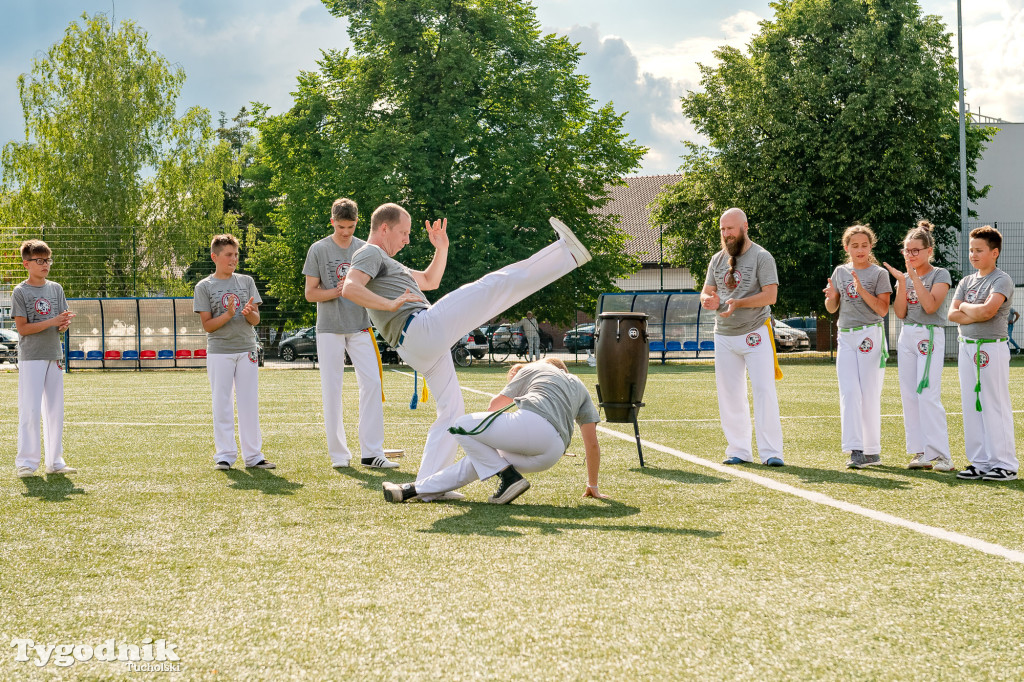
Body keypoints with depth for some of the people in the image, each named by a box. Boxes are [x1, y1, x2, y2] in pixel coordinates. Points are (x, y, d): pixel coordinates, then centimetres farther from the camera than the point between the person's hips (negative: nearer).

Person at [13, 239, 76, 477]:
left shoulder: (56, 289, 10)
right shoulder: (20, 292, -5)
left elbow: (63, 323, 10)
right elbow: (22, 328, -11)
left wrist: (65, 323, -15)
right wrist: (52, 322, -21)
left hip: (54, 357, 5)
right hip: (31, 357, -5)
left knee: (55, 410, 8)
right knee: (30, 411, -7)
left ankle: (55, 462, 15)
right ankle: (26, 462, -1)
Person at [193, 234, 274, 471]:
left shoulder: (246, 281, 9)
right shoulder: (204, 287, 1)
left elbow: (256, 320, 6)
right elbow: (207, 325, -4)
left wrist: (249, 313, -17)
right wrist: (228, 314, -20)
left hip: (247, 351, 3)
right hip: (219, 352, -2)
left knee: (250, 404, 3)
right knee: (222, 404, 0)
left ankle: (253, 456, 9)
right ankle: (224, 455, 7)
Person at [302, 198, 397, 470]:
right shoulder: (319, 250, 1)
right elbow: (310, 293, 0)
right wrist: (336, 292, -17)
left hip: (360, 327, 2)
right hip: (330, 328, -2)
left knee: (372, 383, -8)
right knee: (332, 389, 0)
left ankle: (371, 452, -4)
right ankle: (338, 453, 7)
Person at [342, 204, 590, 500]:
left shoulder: (386, 262, 32)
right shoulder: (370, 254, 1)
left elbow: (430, 281, 39)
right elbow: (350, 288, -19)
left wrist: (441, 248, 27)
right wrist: (390, 304, -25)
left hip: (422, 350, 10)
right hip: (421, 329, -10)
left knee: (451, 411, 13)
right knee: (495, 284, -10)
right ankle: (567, 254, -9)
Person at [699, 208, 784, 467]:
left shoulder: (761, 257, -5)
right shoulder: (717, 260, 12)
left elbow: (770, 295, -13)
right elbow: (706, 293, 13)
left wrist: (738, 303, -25)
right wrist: (708, 300, -12)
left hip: (755, 332, -5)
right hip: (724, 336, 5)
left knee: (764, 391, -9)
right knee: (729, 395, 6)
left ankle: (770, 451, -8)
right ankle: (739, 450, 13)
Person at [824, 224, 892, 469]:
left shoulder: (878, 273, 0)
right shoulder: (840, 272, 12)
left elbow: (882, 309, -7)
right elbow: (832, 309, 17)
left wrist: (862, 290, -18)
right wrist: (831, 297, -5)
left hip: (871, 335, -4)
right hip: (846, 337, 4)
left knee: (870, 394, -3)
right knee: (849, 393, -5)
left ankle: (872, 451, 4)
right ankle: (855, 450, -7)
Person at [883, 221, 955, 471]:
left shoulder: (939, 274, -2)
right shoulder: (905, 277, 13)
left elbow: (930, 306, -17)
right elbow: (900, 312, 5)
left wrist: (914, 276, -19)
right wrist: (902, 282, -5)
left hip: (930, 335, -6)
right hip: (907, 336, 6)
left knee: (928, 395, -15)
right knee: (909, 395, 3)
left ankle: (940, 454, -14)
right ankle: (920, 452, 7)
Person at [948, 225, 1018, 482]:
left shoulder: (1001, 280, -6)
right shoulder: (966, 282, 15)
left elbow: (987, 310, -22)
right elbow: (952, 314, 3)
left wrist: (965, 307, -3)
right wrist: (977, 314, -12)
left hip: (992, 347, -7)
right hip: (967, 346, 7)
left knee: (995, 407, -7)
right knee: (971, 406, 7)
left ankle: (1005, 464, -4)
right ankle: (979, 462, 13)